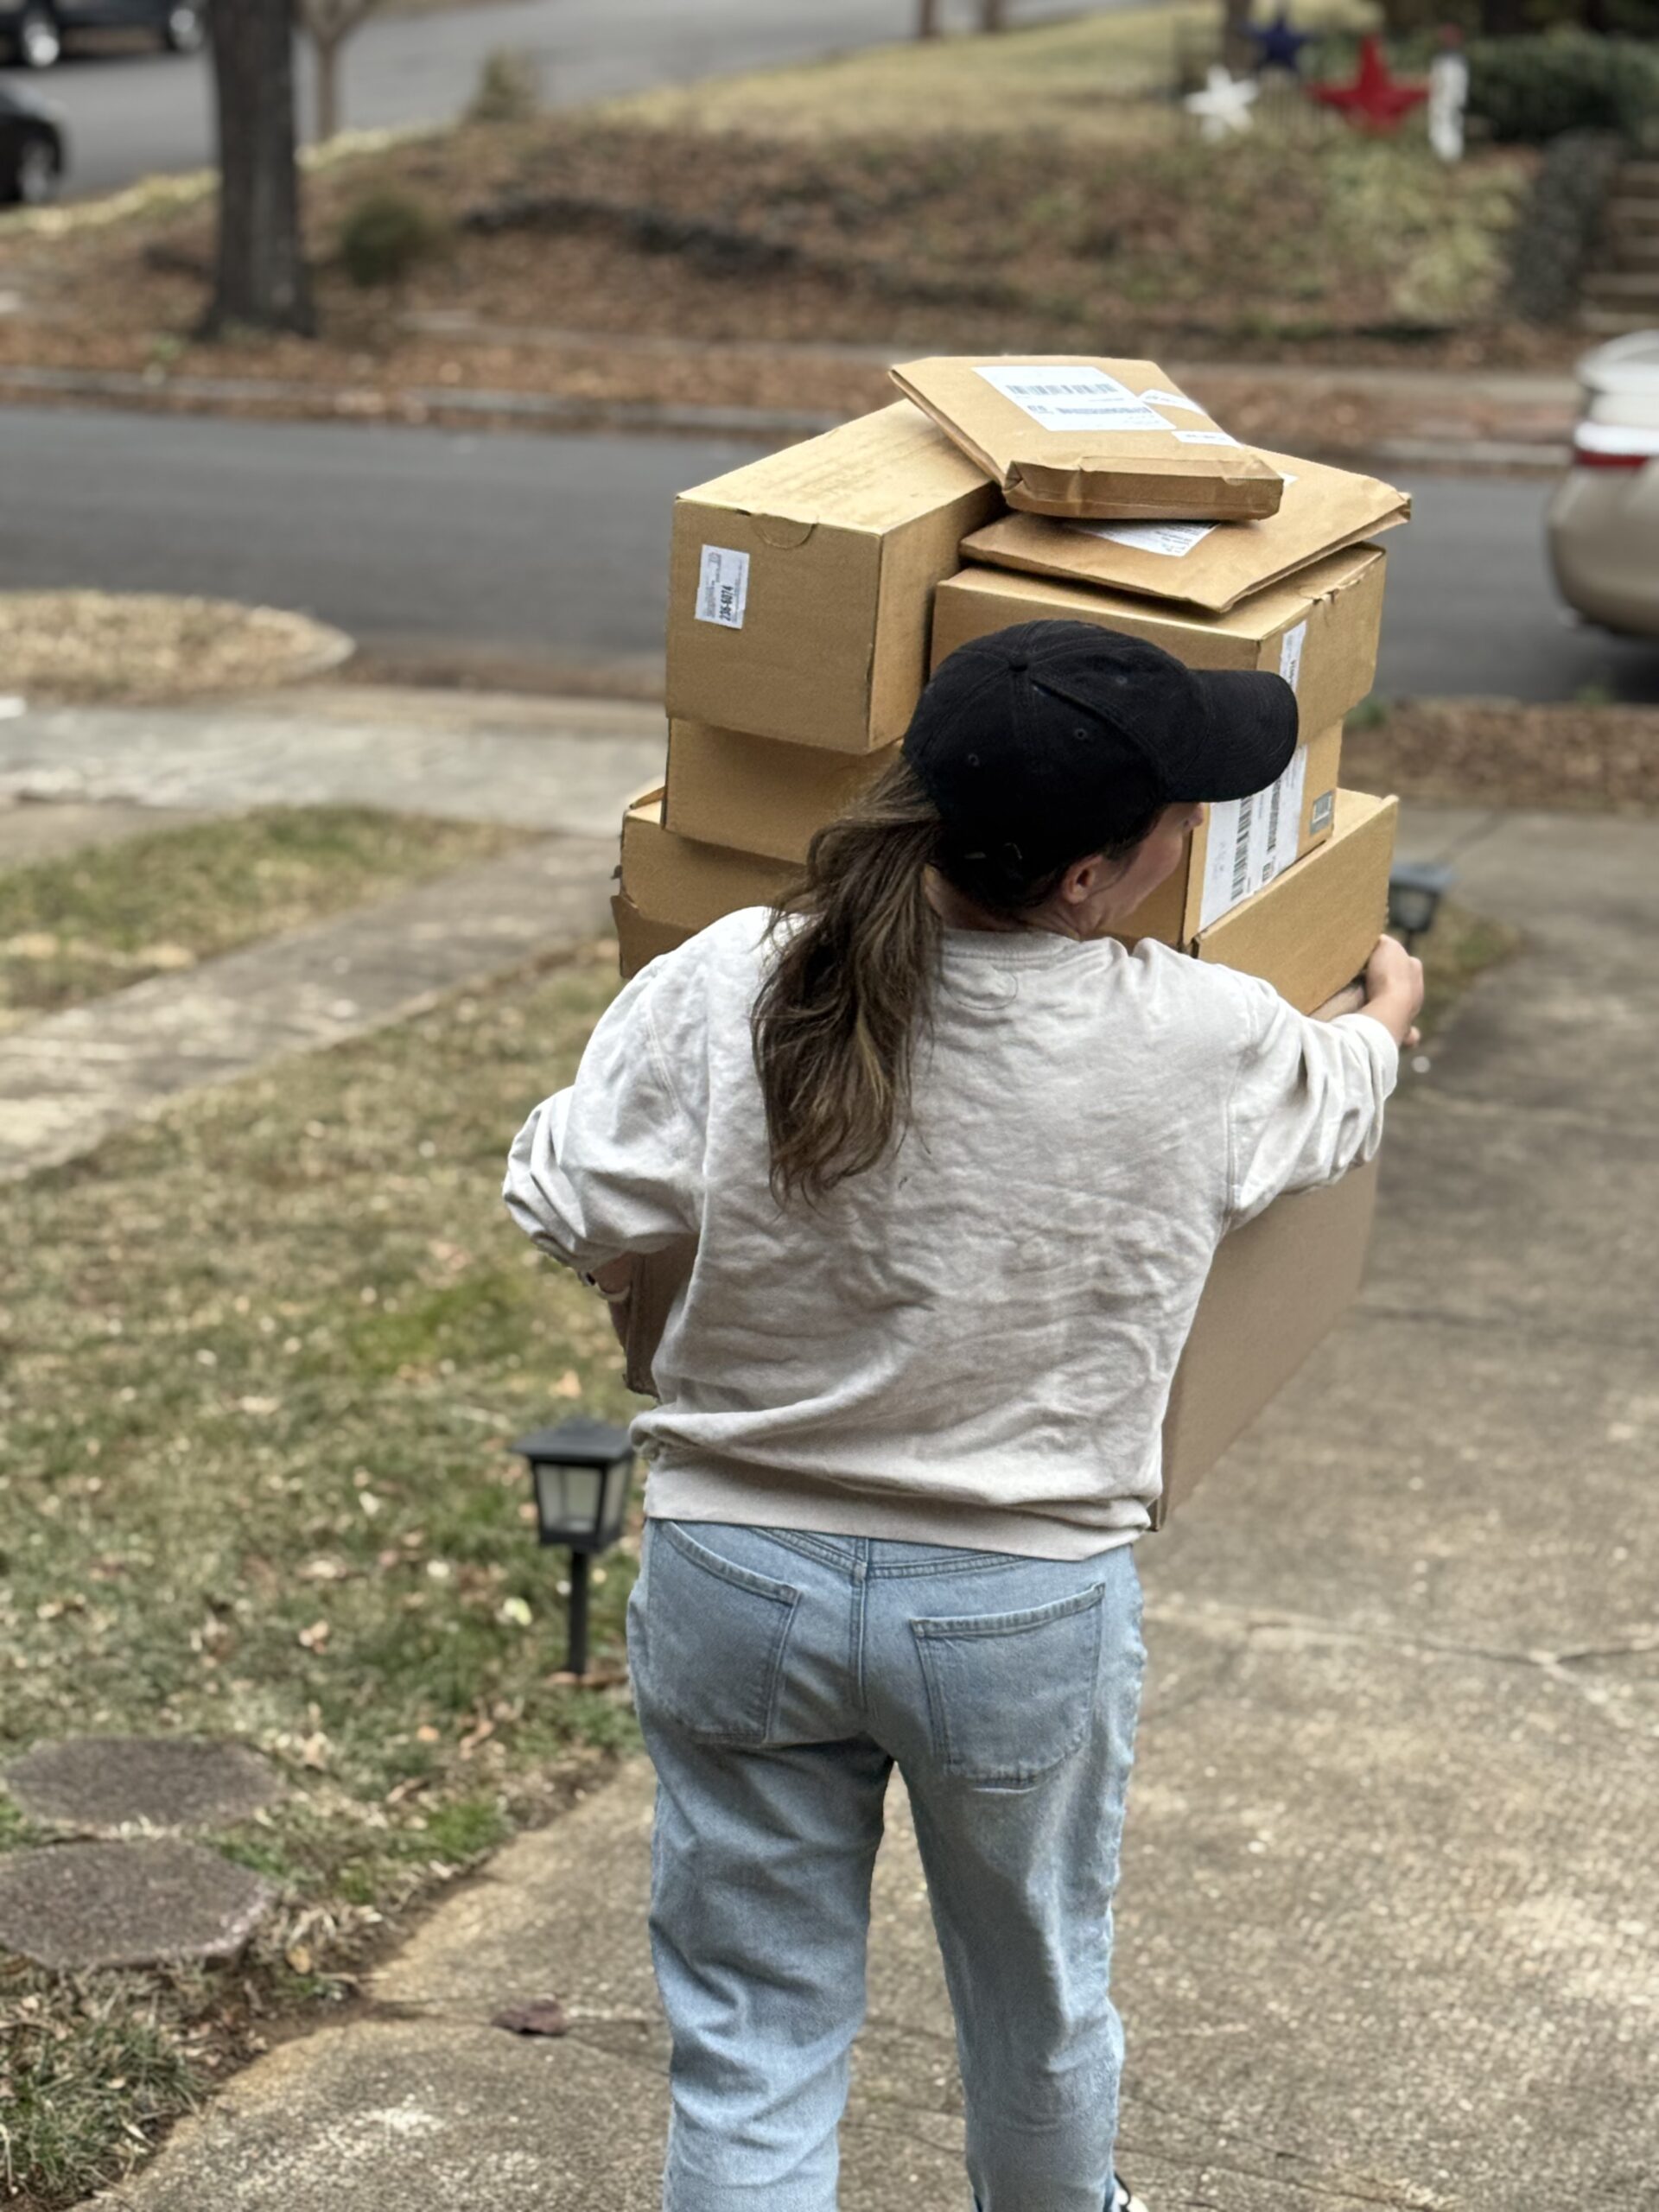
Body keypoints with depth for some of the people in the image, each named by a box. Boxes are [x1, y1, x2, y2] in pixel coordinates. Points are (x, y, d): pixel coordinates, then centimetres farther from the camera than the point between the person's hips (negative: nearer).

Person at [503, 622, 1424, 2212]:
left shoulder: (724, 992, -18)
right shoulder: (1199, 1048, -17)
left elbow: (569, 1214, -8)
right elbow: (1329, 1109, 6)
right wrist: (1384, 1019, 31)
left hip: (738, 1577, 0)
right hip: (1026, 1608, 0)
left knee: (751, 2041, 13)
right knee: (1037, 2000, 27)